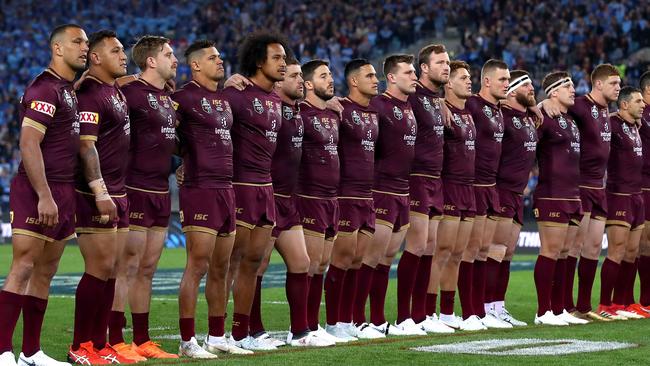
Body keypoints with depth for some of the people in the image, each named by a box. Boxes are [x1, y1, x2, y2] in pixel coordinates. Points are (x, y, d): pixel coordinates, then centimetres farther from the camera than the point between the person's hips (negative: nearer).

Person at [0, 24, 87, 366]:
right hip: (37, 194, -9)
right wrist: (44, 196, -23)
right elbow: (29, 144, -19)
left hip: (64, 193, 9)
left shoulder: (69, 90, 17)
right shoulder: (45, 89, -12)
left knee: (44, 273, 11)